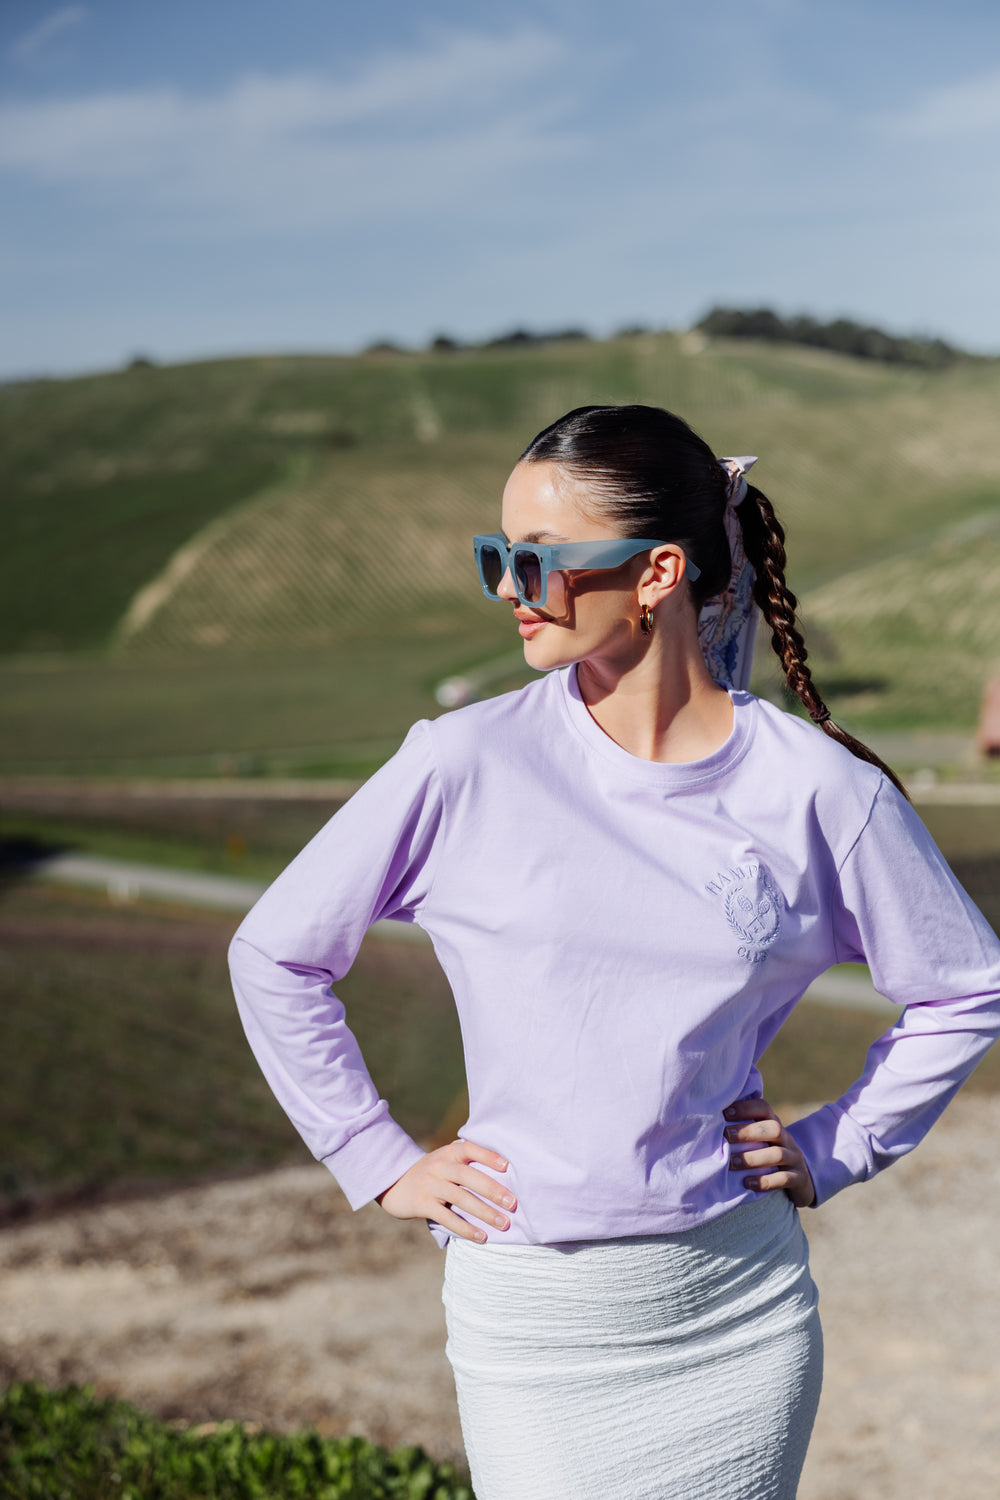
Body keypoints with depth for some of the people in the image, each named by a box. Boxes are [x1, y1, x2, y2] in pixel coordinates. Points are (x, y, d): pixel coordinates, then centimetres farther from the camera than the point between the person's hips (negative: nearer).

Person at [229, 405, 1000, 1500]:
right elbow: (274, 955, 5)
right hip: (534, 1314, -1)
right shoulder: (465, 767, -7)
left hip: (742, 1306, 1)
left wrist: (831, 1153, 5)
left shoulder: (817, 788, -5)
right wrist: (381, 1164, 3)